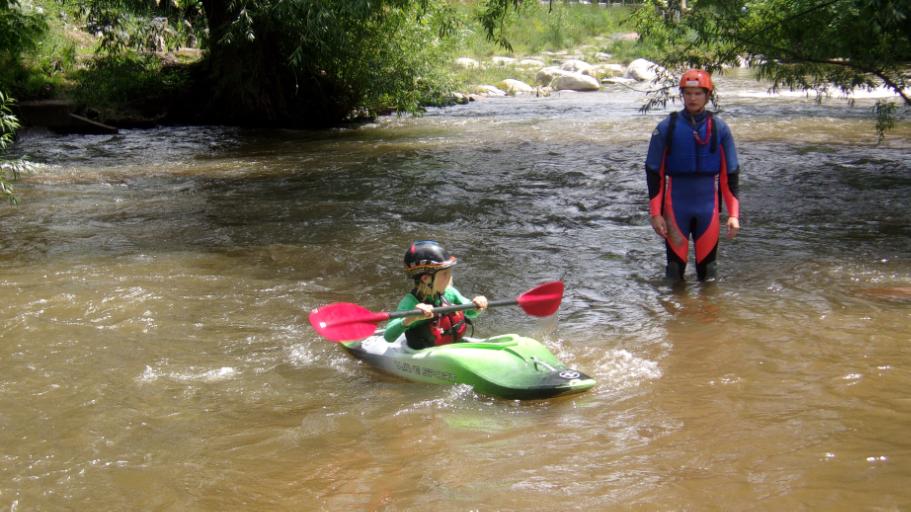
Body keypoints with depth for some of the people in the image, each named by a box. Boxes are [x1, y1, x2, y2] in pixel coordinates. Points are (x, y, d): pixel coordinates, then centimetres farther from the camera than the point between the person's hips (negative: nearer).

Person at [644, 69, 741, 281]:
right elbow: (654, 172, 0)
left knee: (707, 270, 5)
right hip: (676, 206, -1)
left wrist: (734, 214, -1)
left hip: (708, 207, 1)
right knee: (675, 269, 2)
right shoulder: (667, 128, -1)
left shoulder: (719, 128, 3)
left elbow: (731, 174, 6)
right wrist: (655, 213, -5)